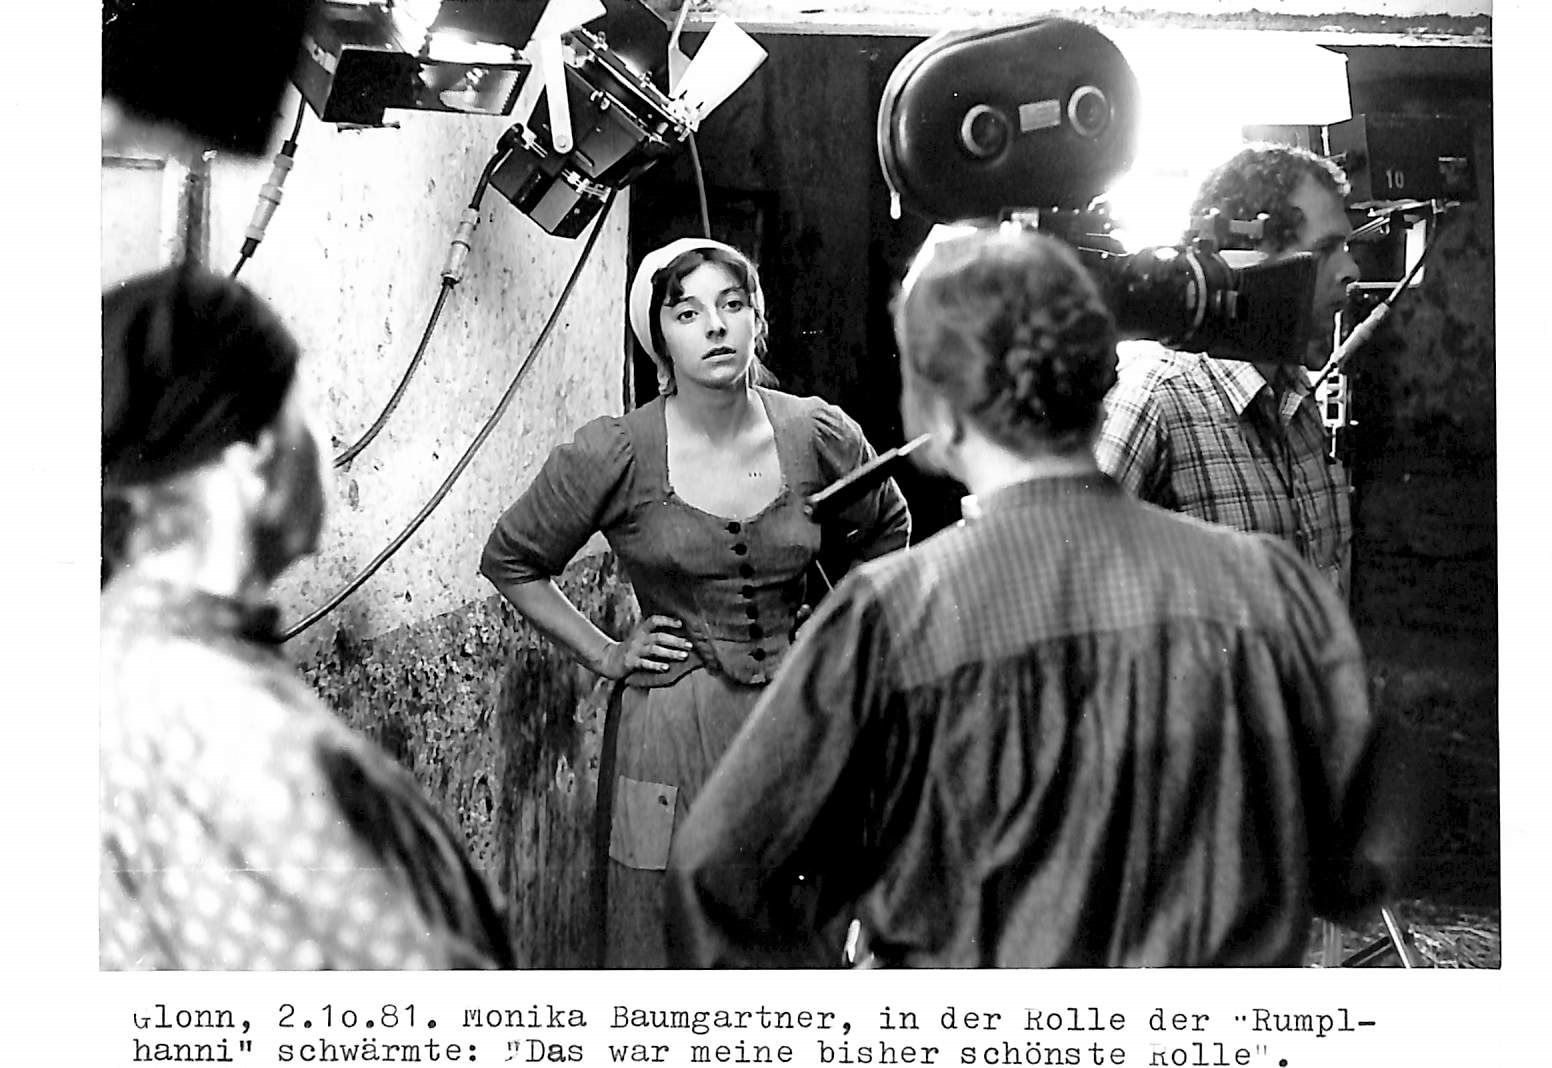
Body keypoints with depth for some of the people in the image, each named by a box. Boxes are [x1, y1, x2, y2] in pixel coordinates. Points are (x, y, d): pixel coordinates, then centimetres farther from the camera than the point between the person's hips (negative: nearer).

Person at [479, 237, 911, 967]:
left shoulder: (819, 436, 0)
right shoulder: (613, 455, -7)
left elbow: (884, 534, 21)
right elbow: (510, 562, 6)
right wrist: (603, 654, 1)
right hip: (668, 725, -2)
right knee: (666, 943, 4)